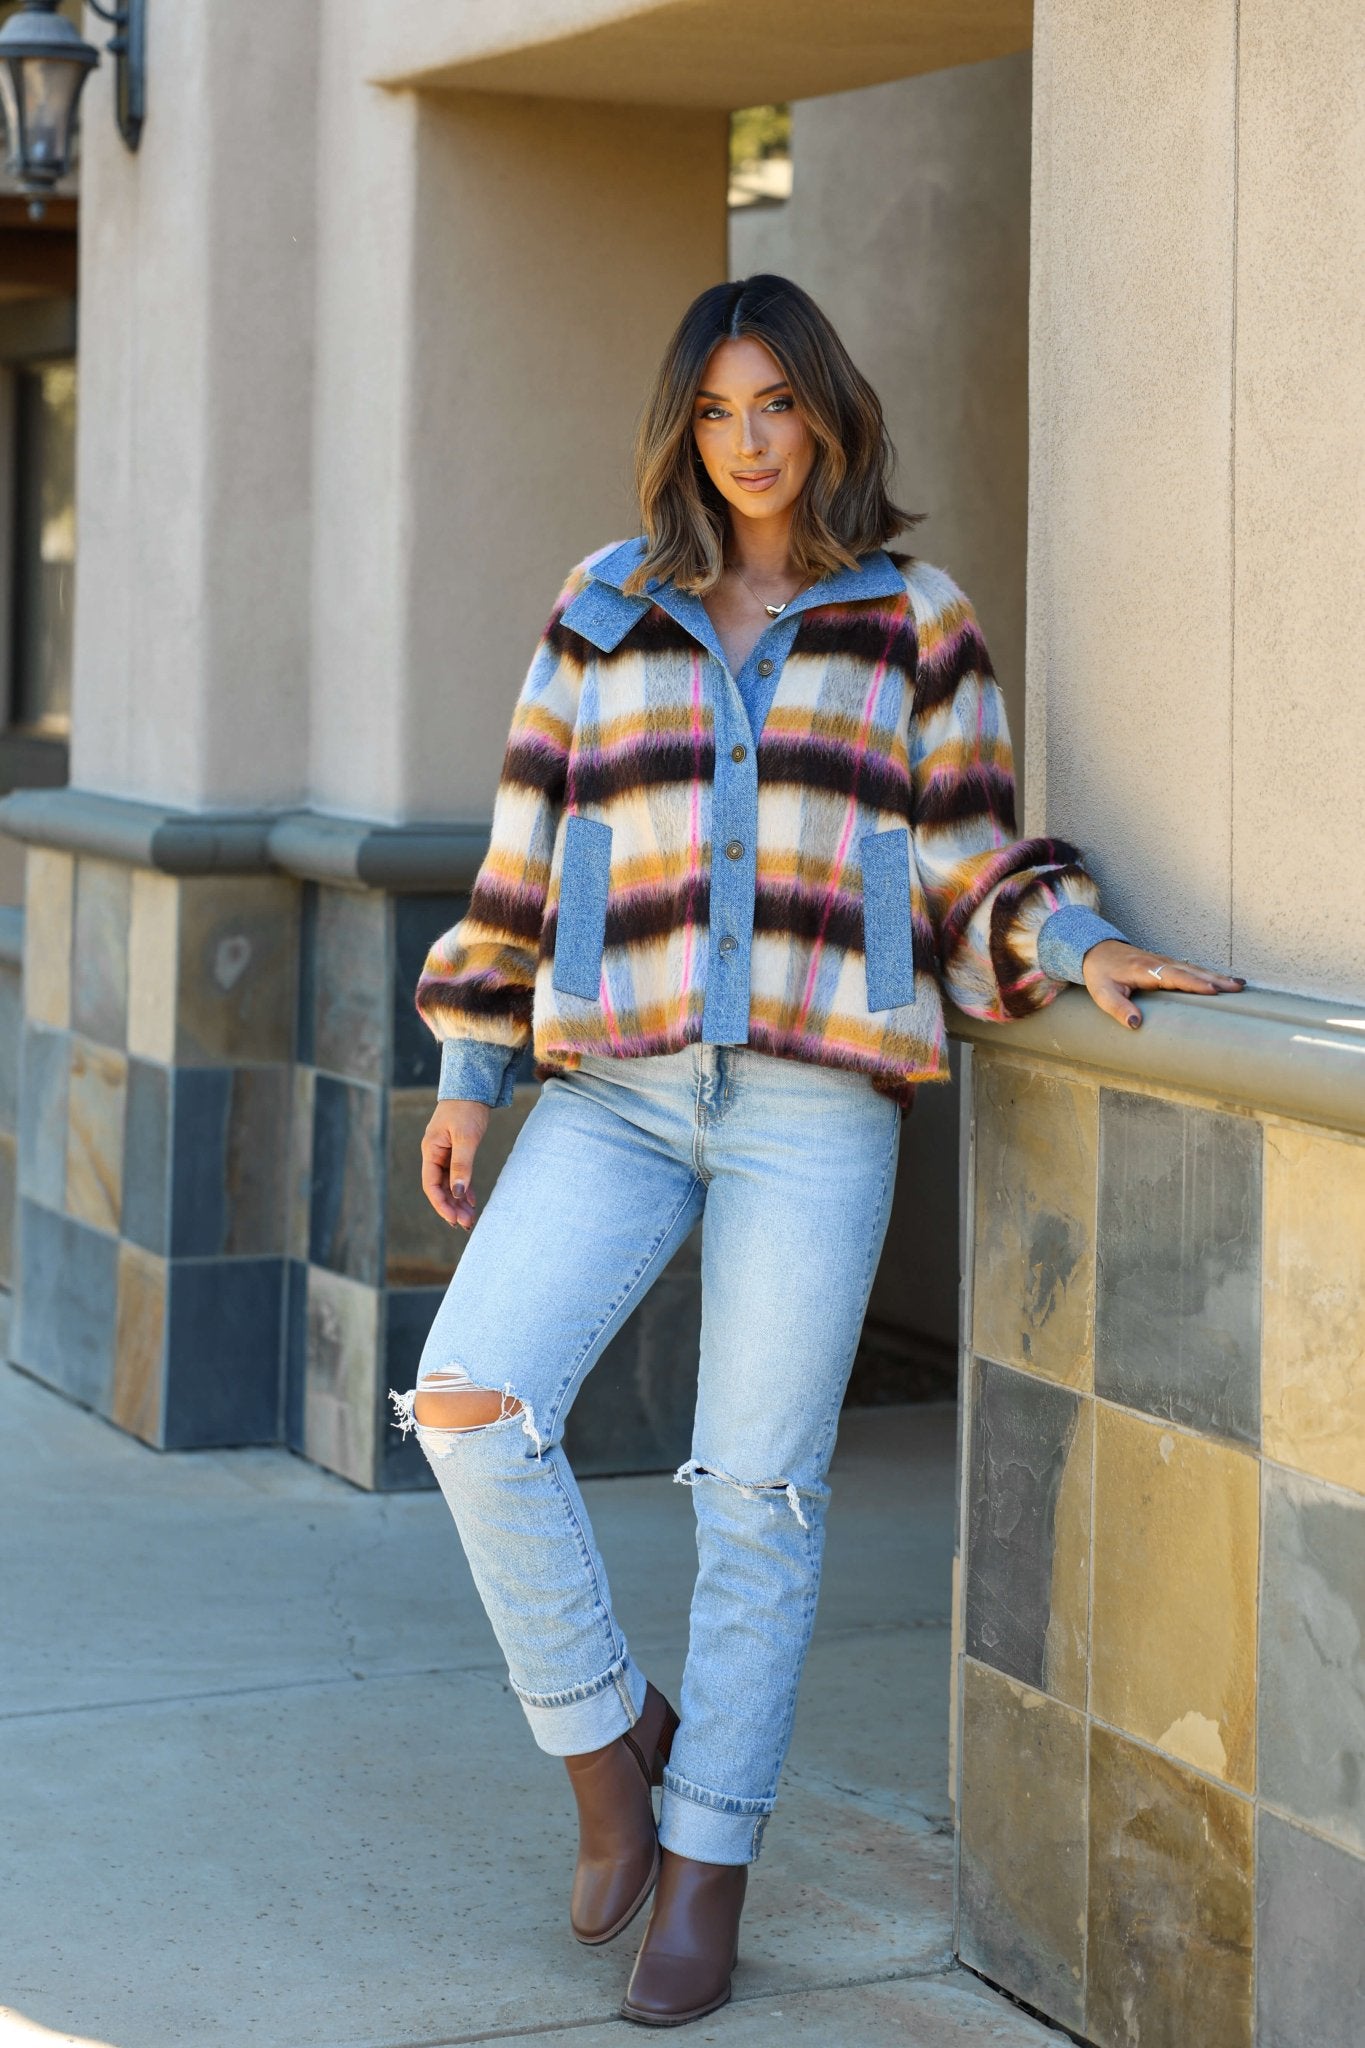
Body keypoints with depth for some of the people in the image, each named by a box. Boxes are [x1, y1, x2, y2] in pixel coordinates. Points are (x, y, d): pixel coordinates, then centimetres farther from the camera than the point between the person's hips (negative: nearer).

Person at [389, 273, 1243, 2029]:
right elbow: (525, 854, 14)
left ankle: (707, 1867, 14)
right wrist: (470, 1070, 12)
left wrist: (1080, 943, -10)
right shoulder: (602, 614, 12)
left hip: (815, 1103, -2)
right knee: (468, 1402, -15)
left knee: (759, 1492, 1)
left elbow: (968, 864, 9)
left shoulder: (913, 627, 8)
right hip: (617, 1090, 2)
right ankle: (610, 1738, 6)